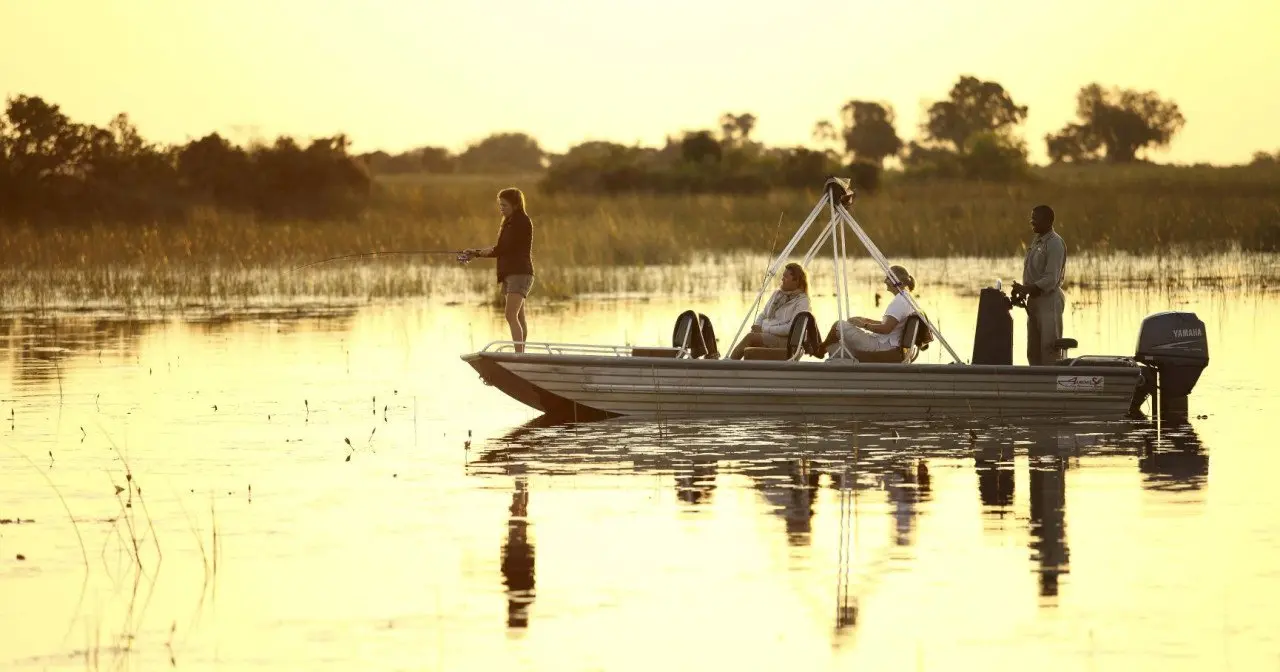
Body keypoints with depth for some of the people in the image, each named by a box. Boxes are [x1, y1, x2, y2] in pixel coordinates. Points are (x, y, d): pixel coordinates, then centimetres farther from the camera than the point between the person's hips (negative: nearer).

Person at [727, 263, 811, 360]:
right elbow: (763, 314, 24)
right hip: (766, 335, 6)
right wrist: (757, 326, 0)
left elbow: (790, 328, -15)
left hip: (783, 340, -6)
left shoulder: (802, 301, -5)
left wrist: (764, 329, -16)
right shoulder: (777, 294, 19)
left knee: (750, 337, -28)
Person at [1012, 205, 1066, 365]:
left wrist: (1026, 289, -26)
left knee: (1049, 349, -9)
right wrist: (1022, 292, 5)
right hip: (1035, 299, 9)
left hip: (1049, 300, -9)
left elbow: (1051, 280, -21)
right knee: (1033, 351, 12)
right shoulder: (1037, 241, 13)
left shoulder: (1055, 244, -14)